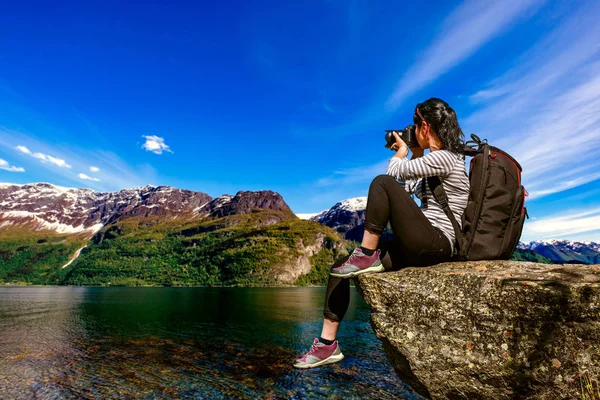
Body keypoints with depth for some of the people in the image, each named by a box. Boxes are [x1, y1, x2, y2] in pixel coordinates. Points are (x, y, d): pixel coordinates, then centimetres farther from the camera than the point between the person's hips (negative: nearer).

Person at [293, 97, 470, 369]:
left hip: (435, 245, -9)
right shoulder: (439, 159, 19)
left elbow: (393, 172, -12)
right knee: (339, 268, -2)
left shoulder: (444, 157, -12)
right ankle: (327, 344, 4)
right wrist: (415, 154, 21)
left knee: (383, 183, -22)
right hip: (421, 246, 9)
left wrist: (402, 151, 9)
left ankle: (367, 256, -13)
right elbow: (411, 191, 24)